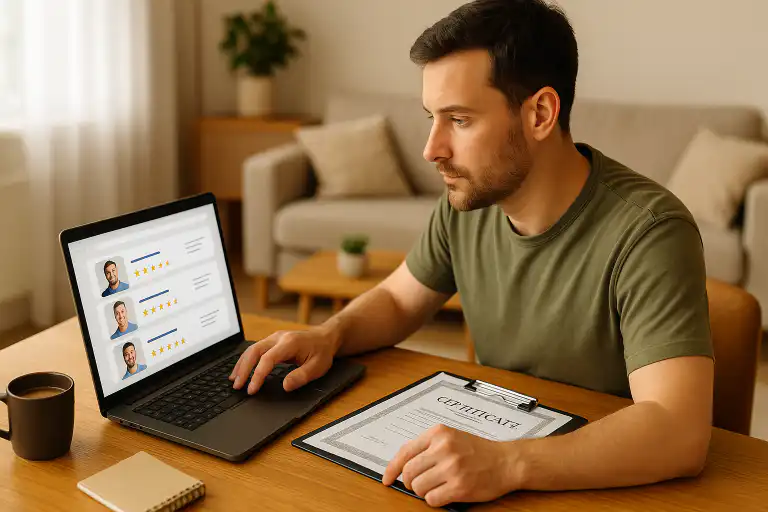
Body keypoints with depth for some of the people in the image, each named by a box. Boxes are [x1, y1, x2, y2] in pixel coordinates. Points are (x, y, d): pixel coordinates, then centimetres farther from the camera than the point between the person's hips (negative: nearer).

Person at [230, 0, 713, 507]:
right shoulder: (468, 200, -5)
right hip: (490, 443, 5)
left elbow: (680, 433, -31)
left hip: (605, 486, -4)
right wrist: (329, 335, -9)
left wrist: (506, 463, -42)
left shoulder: (646, 231, -23)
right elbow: (397, 299, 11)